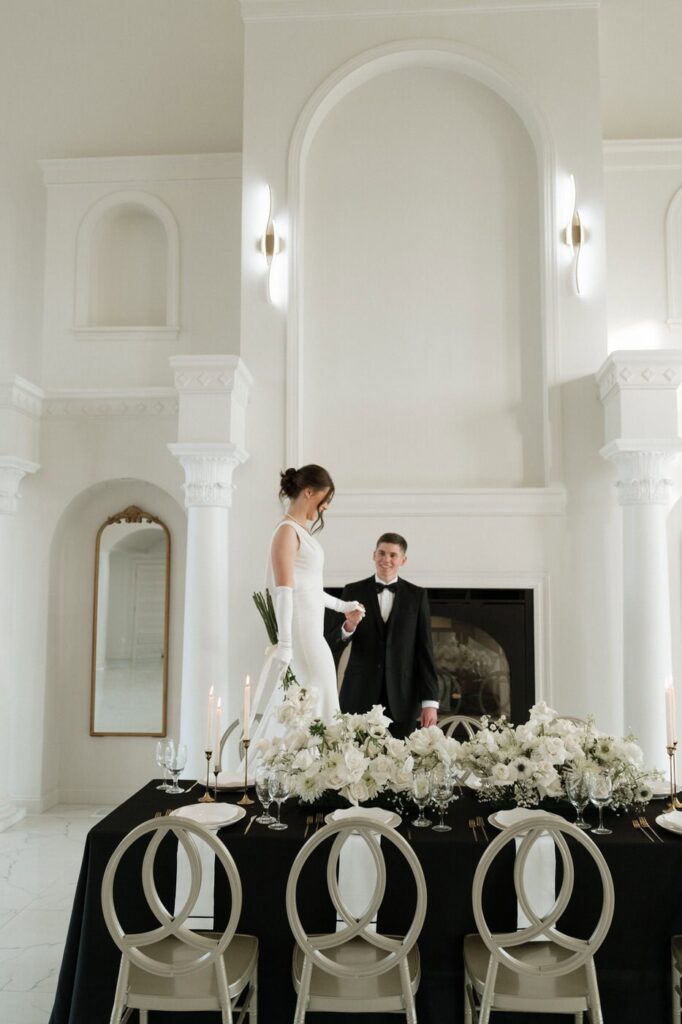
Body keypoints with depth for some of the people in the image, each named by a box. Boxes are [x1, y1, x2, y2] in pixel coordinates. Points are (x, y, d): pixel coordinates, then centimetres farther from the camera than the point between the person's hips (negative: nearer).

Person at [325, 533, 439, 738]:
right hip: (359, 695, 0)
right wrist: (349, 626, -20)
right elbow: (332, 644, 1)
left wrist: (430, 701, -3)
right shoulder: (353, 592, 3)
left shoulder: (417, 595, 4)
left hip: (401, 697, 0)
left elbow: (424, 649, 2)